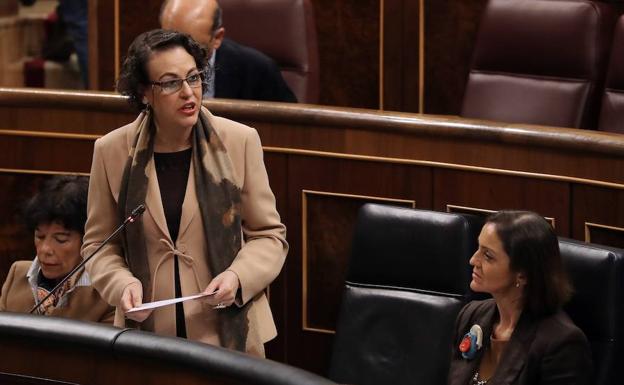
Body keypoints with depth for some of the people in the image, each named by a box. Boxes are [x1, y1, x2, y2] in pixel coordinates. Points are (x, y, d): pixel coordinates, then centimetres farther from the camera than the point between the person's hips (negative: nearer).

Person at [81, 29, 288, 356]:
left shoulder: (240, 141, -5)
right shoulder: (112, 151, -3)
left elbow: (269, 235, 3)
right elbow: (99, 243, 7)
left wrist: (238, 277, -16)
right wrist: (122, 283, -13)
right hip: (146, 332, 0)